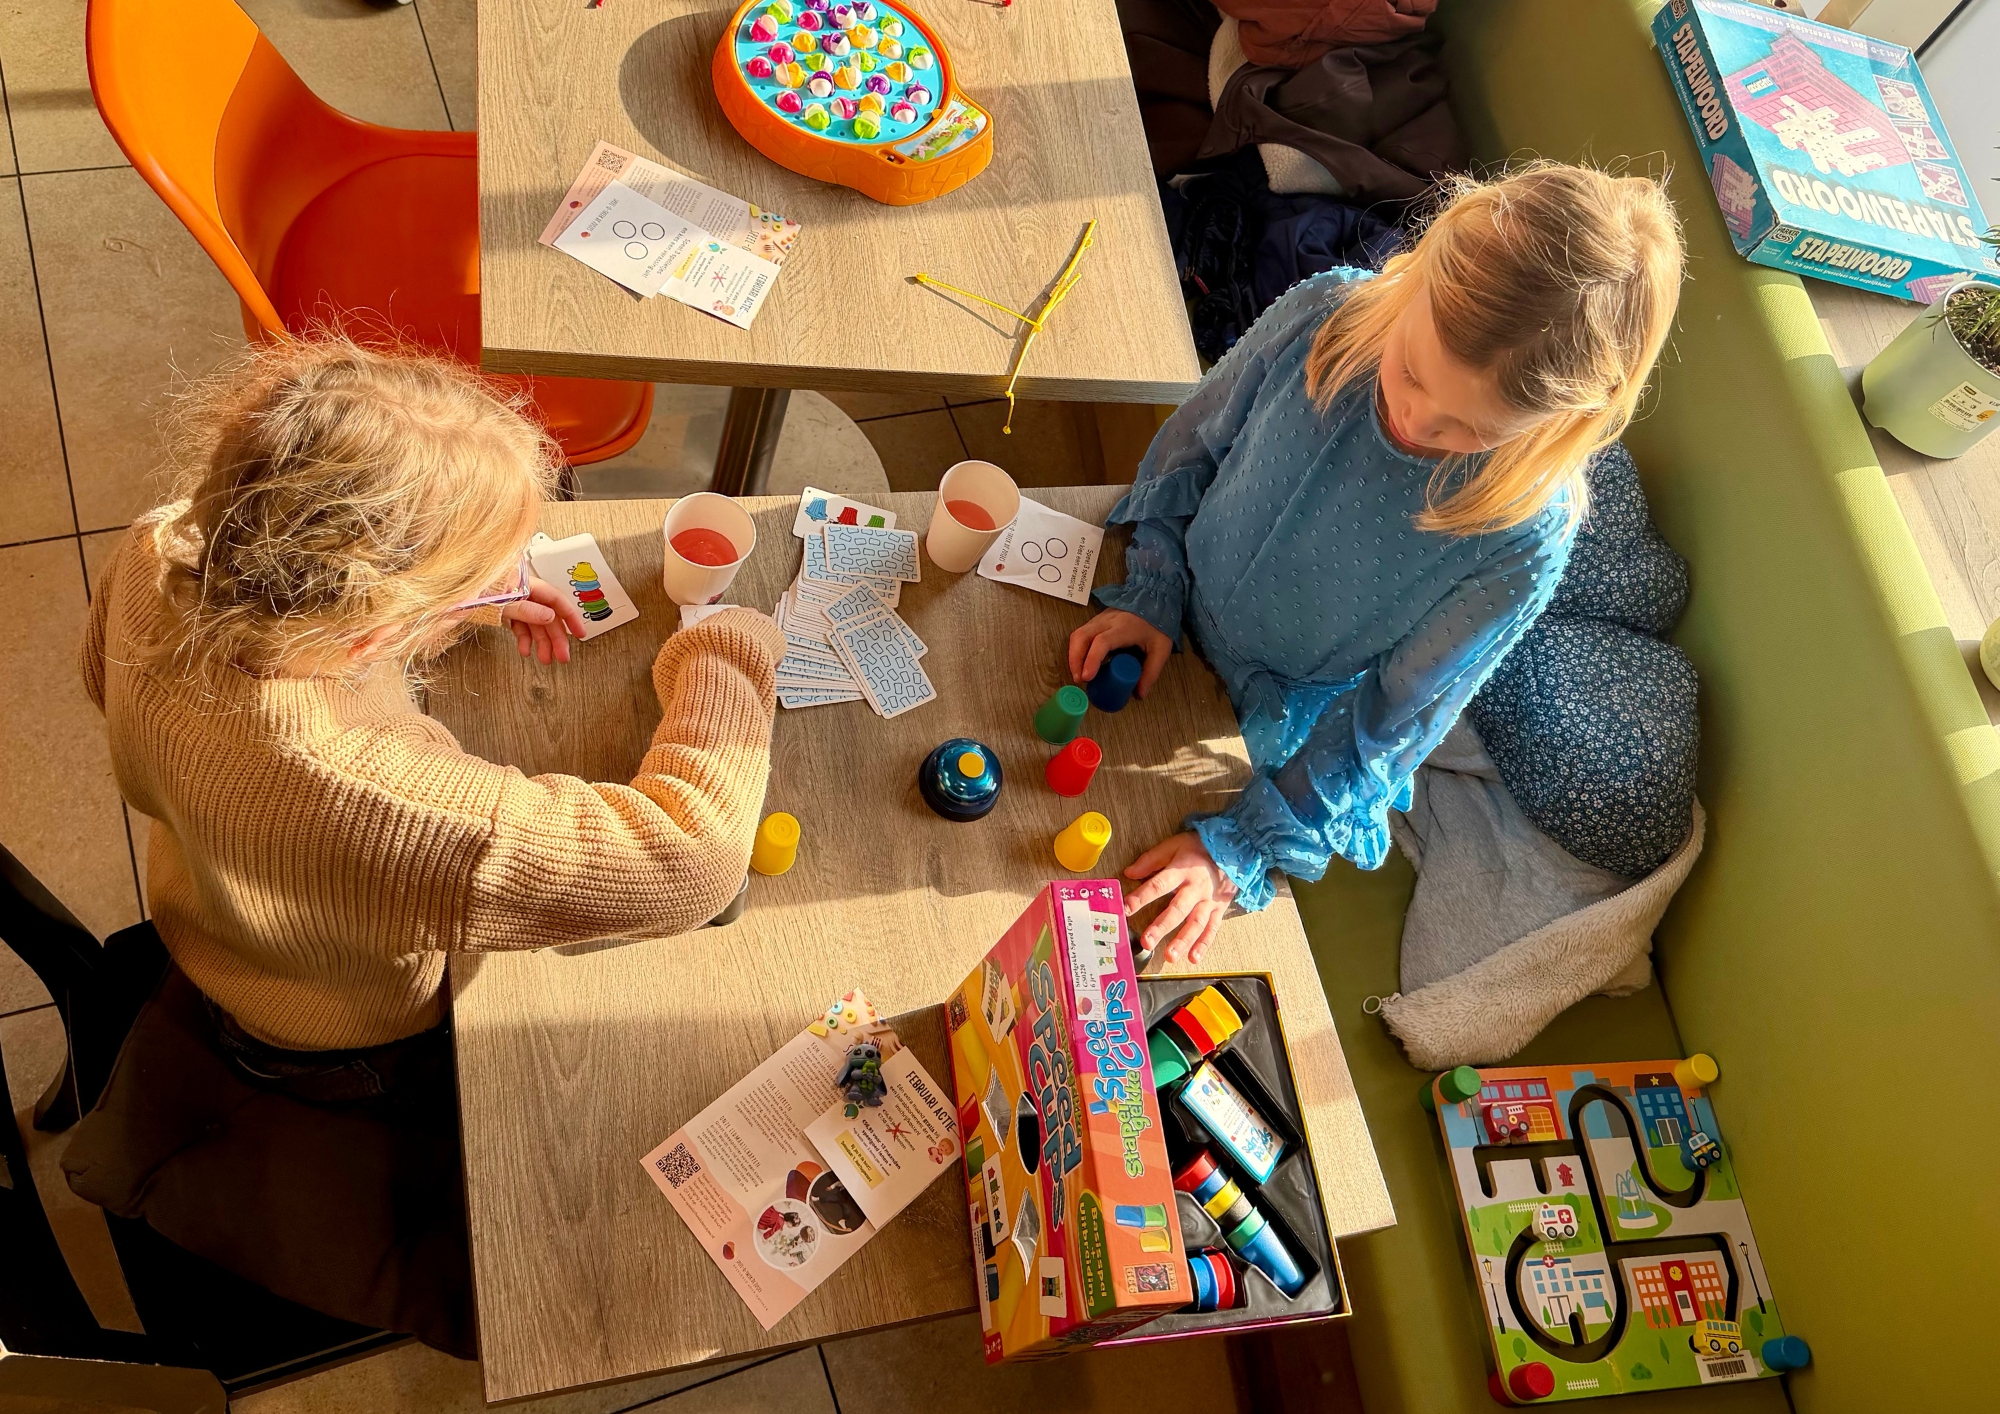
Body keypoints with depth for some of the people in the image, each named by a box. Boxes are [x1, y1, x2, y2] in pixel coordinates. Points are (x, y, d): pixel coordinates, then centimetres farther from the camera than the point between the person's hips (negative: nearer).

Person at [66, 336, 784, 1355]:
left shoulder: (161, 555, -30)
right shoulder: (367, 796, -52)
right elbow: (687, 858, -47)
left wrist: (449, 587, -14)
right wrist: (728, 654, -27)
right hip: (345, 1057, -6)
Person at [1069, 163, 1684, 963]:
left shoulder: (1524, 543, -34)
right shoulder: (1323, 319, -28)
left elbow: (1391, 724, -22)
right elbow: (1194, 443, -7)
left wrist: (1241, 850, -22)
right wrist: (1149, 594, -14)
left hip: (1277, 727, -2)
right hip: (1164, 627, 3)